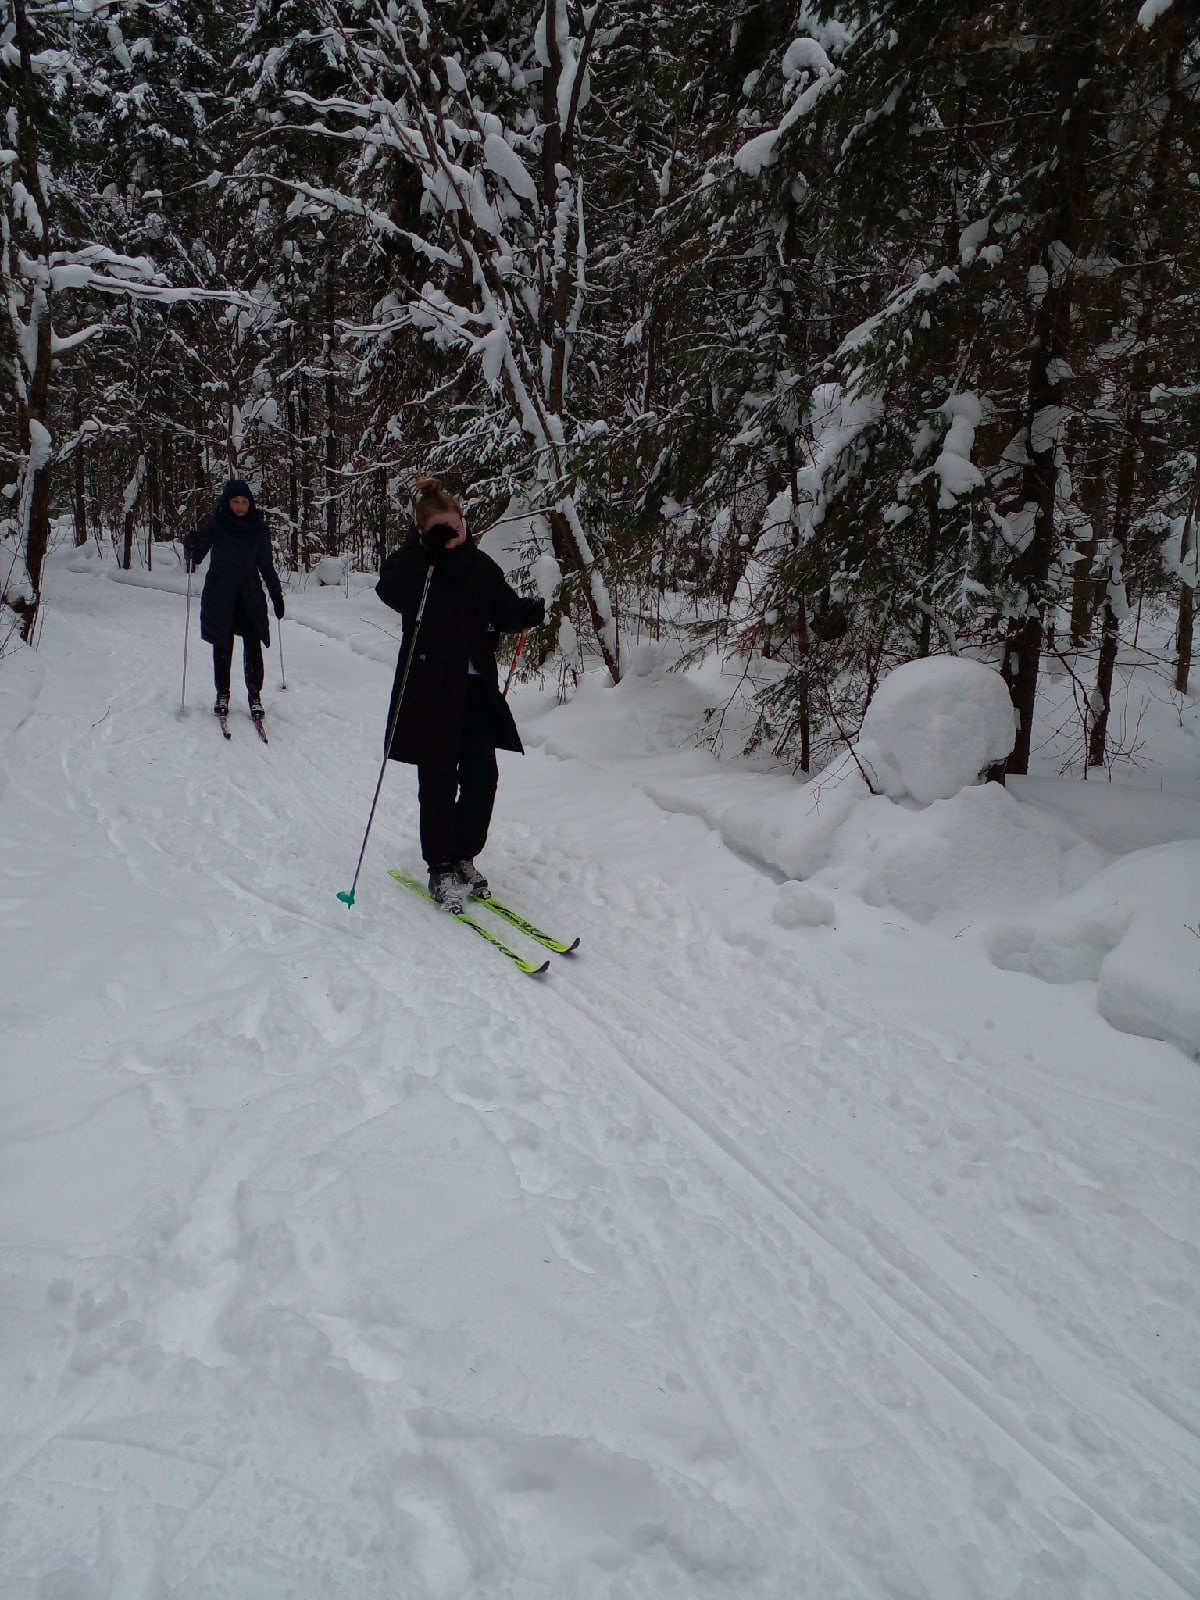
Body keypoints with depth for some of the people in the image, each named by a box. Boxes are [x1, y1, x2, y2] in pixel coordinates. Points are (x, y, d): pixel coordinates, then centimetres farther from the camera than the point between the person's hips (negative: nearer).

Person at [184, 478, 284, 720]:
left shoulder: (258, 527, 4)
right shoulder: (215, 524, -2)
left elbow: (266, 563, 12)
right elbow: (197, 554, -2)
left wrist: (276, 592, 10)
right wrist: (191, 548, -25)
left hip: (250, 595, 1)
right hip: (220, 597, -1)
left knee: (253, 646, -5)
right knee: (223, 646, 4)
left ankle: (254, 695, 5)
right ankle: (222, 694, 17)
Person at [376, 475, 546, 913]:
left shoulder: (481, 565, 6)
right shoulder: (411, 564, -6)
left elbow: (503, 610, 11)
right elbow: (391, 591, -27)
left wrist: (529, 612, -10)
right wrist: (426, 551, -35)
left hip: (477, 689, 4)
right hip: (430, 692, -4)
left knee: (482, 778, 7)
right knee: (439, 783, 1)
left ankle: (464, 856, 25)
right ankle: (441, 869, 14)